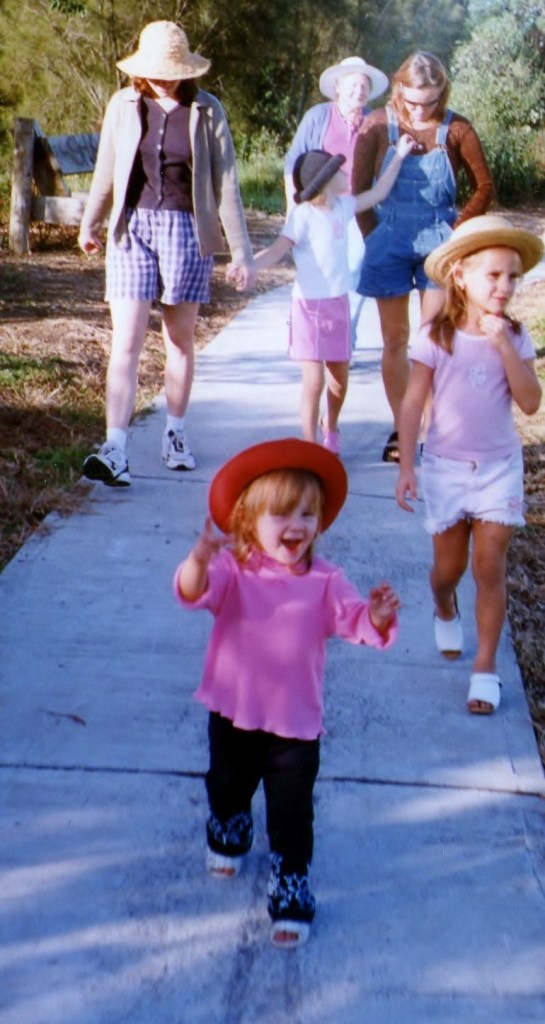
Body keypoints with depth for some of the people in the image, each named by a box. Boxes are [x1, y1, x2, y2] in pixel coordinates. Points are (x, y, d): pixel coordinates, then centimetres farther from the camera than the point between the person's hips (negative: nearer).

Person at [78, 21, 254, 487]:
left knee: (180, 339, 9)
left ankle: (175, 435, 24)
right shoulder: (124, 106, 2)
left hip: (187, 230, -1)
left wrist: (242, 251, -5)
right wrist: (90, 224, 23)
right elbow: (106, 172, 14)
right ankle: (115, 450, -12)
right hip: (133, 228, 1)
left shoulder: (207, 111, -2)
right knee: (126, 342, -7)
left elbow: (226, 183, -2)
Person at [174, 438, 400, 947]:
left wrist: (379, 617, -38)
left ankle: (290, 887, 22)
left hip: (296, 724, -1)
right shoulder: (232, 570, -13)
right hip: (234, 714, 2)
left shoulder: (325, 581, -8)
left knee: (292, 814, 3)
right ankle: (229, 832, 59)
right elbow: (193, 591, -30)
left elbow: (355, 621, -14)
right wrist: (199, 560, -53)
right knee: (227, 787, 27)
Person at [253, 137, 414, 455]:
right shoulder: (303, 214, -14)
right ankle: (310, 446, 5)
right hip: (310, 306, -7)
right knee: (314, 381, -8)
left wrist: (399, 156, 21)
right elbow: (278, 250, -22)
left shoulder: (342, 207, 7)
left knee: (339, 378, 15)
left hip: (339, 303, 7)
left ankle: (330, 427, 41)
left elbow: (378, 193, 21)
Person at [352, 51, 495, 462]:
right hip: (390, 242, 1)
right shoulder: (378, 126, -6)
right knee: (395, 339, 6)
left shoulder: (456, 130, -7)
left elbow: (484, 188, 3)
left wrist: (456, 233, -3)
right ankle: (400, 429, 14)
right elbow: (359, 189, 2)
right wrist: (375, 239, 0)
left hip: (438, 244, -1)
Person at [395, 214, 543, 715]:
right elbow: (412, 404, -8)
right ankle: (445, 611, 46)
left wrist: (503, 345, -21)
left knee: (490, 567, -3)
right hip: (446, 467, -1)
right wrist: (406, 467, -12)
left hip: (499, 467, 1)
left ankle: (486, 666, 8)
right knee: (449, 566, 10)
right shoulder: (437, 337, -9)